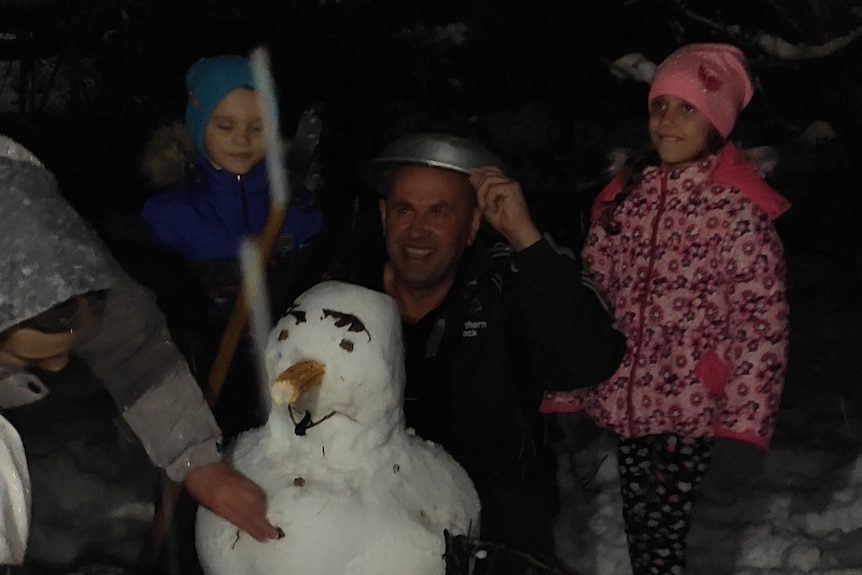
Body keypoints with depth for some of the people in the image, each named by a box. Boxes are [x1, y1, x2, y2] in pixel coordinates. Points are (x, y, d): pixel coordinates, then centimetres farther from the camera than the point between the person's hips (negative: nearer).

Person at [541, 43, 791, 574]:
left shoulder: (739, 209, -10)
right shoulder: (624, 195, 6)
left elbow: (762, 320, -13)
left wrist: (745, 421, -17)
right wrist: (566, 389, 7)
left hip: (691, 407, -5)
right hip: (624, 401, 5)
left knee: (663, 531, -5)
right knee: (638, 524, 13)